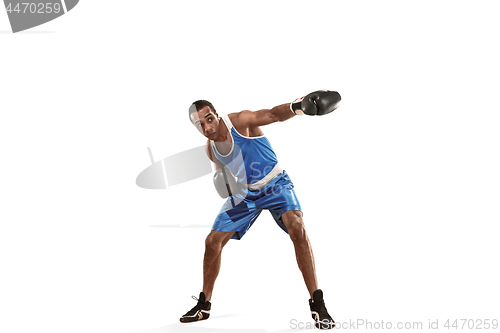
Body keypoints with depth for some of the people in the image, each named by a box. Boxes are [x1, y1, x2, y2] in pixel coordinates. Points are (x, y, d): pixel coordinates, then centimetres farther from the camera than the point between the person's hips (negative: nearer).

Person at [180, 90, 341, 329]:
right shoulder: (210, 149, -5)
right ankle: (204, 306, 22)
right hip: (244, 192, 6)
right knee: (212, 242, 1)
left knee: (296, 227, -31)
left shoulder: (240, 121, -24)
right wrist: (222, 181, -10)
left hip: (275, 185, -6)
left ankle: (317, 304, -25)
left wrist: (297, 107, -62)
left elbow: (272, 114, -41)